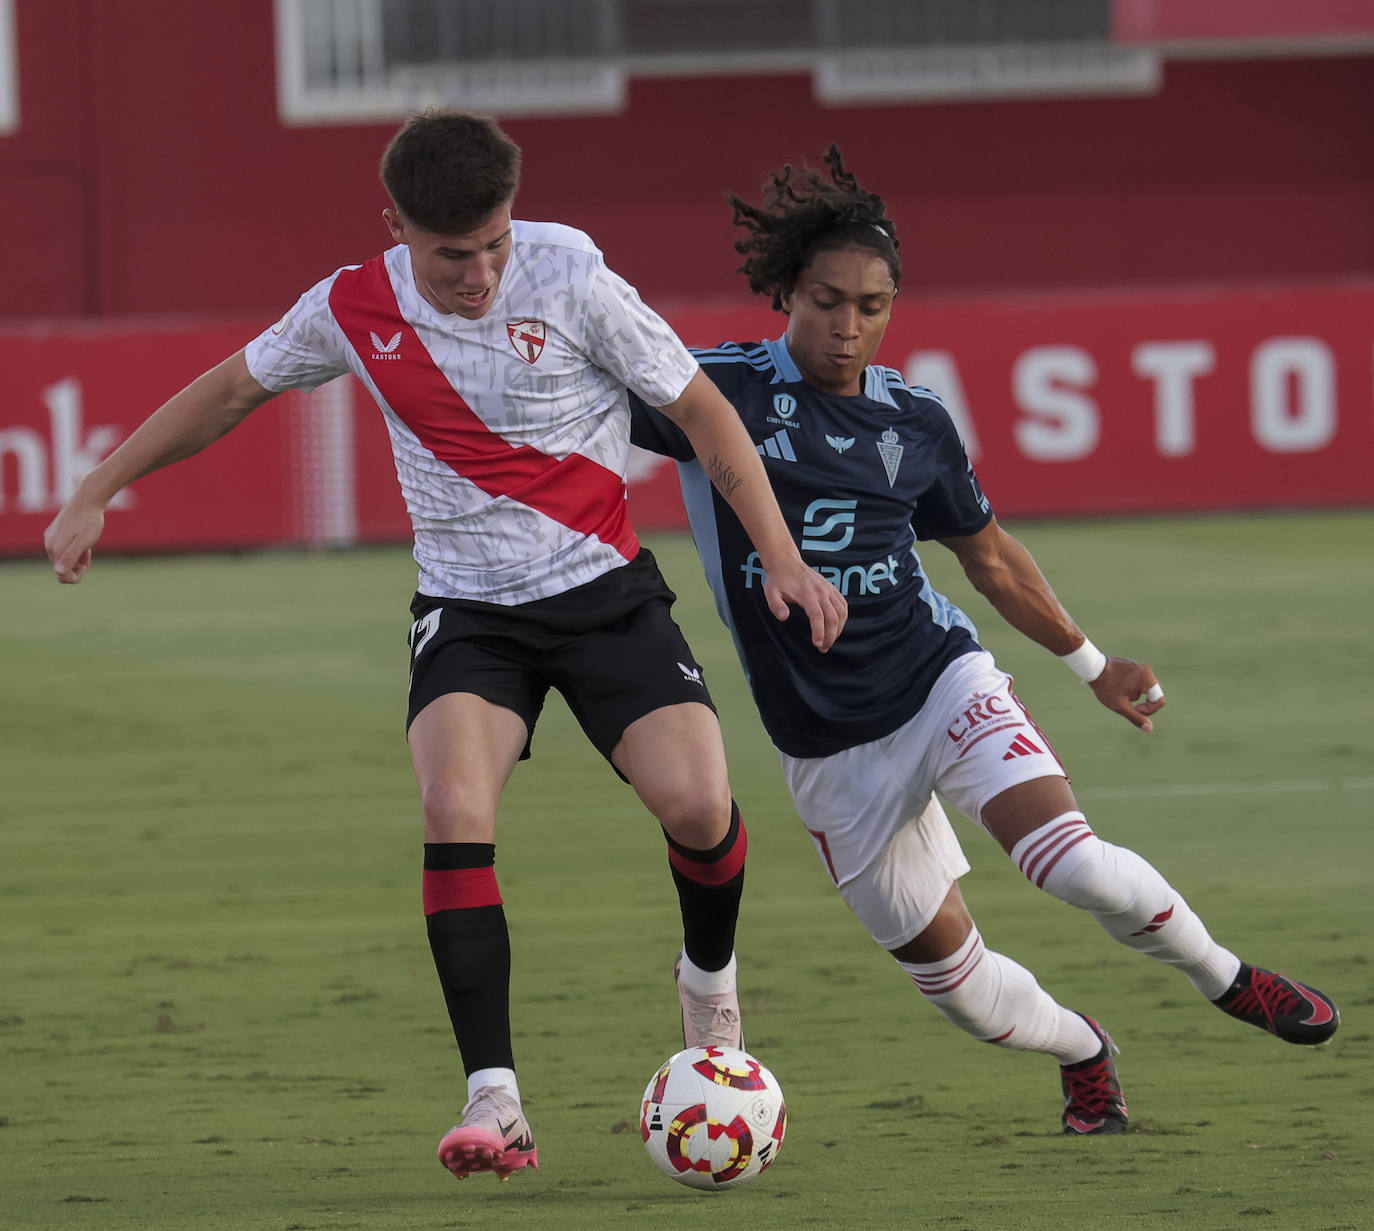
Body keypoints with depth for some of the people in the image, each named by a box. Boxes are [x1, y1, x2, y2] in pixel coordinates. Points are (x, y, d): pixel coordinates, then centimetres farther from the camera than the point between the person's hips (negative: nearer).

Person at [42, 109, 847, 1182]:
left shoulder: (571, 279, -13)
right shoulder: (352, 311, -5)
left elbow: (701, 411, -5)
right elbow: (231, 391, 13)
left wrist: (781, 558, -9)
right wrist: (96, 493, 14)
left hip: (603, 590, -1)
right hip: (468, 605, 1)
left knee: (697, 802, -19)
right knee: (455, 806, -26)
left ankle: (710, 980, 17)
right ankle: (494, 1100, -26)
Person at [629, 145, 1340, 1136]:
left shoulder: (915, 423, 1)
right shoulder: (719, 389, -9)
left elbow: (991, 558, 17)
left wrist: (1090, 663, 23)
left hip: (941, 683, 0)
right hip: (828, 749, 0)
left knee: (1071, 862, -24)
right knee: (947, 973, 3)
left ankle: (1227, 979, 3)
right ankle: (1085, 1053, 35)